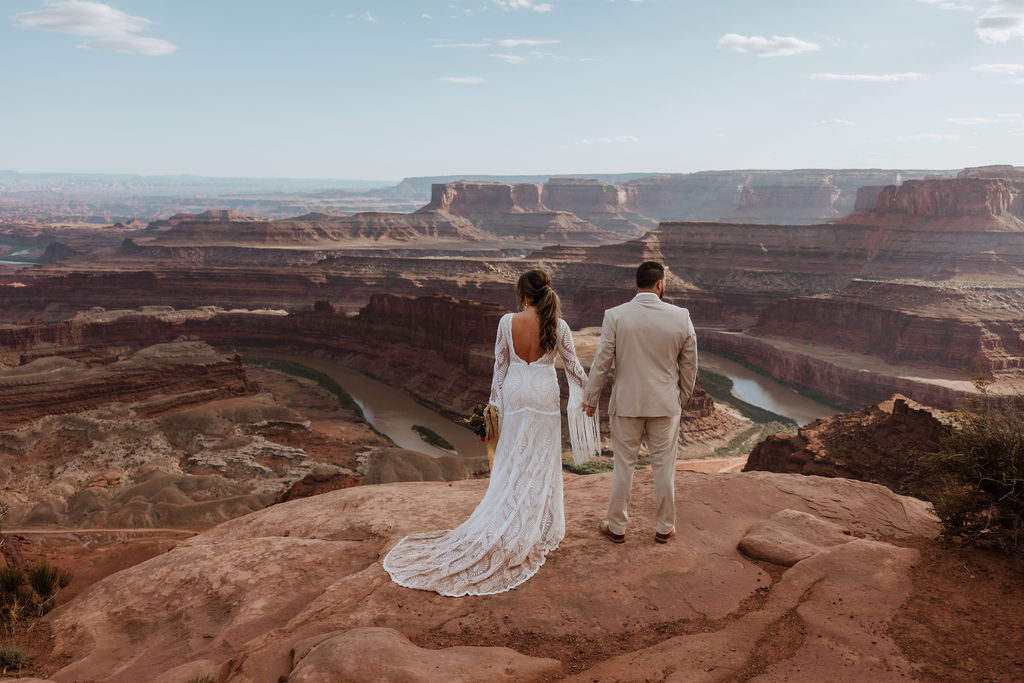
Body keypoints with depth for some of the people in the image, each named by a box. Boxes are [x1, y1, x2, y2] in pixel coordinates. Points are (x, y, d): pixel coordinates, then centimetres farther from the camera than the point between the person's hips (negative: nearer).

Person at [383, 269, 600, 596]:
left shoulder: (507, 322, -9)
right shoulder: (558, 325, -10)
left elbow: (500, 363, -1)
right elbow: (573, 365, -2)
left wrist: (496, 399, 10)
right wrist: (587, 395, 12)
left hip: (514, 393, 1)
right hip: (545, 394, -1)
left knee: (512, 461, 12)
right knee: (541, 462, 9)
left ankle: (509, 528, 19)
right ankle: (538, 529, 17)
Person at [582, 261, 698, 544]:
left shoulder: (615, 316, -12)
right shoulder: (681, 317, -7)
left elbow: (602, 362, -8)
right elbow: (689, 364, 2)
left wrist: (591, 399, 4)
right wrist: (682, 397, 18)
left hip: (626, 403, -1)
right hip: (665, 404, 1)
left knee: (623, 465, 11)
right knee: (664, 466, 13)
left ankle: (617, 526, 25)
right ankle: (664, 527, 27)